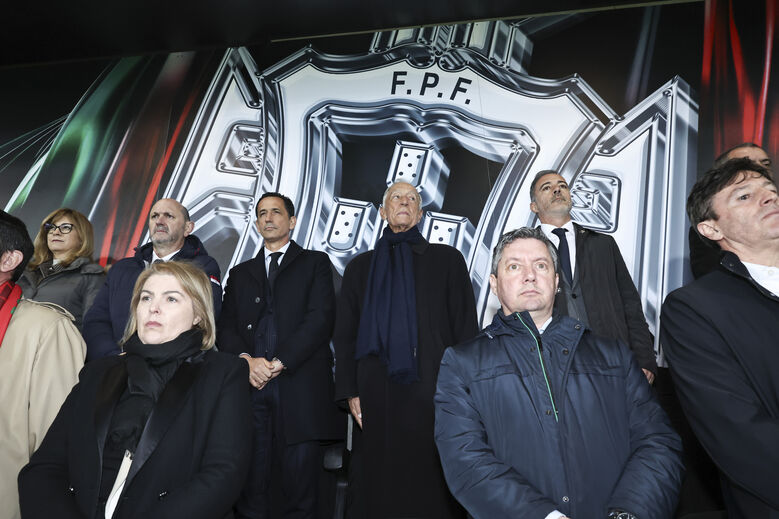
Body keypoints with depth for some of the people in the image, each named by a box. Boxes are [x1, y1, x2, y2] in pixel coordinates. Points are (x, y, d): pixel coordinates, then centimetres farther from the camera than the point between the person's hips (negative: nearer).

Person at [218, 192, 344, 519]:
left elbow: (321, 317, -4)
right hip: (250, 386, 3)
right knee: (250, 487, 6)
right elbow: (226, 326, 11)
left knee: (301, 488, 1)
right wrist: (246, 359, -9)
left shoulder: (315, 263, 10)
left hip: (300, 385, -3)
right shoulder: (240, 273, 21)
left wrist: (279, 362, -11)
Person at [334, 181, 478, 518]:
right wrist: (350, 392, 4)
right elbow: (344, 335, 13)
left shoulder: (446, 259, 9)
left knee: (435, 485, 1)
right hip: (377, 394, 2)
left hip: (435, 390, -1)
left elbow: (466, 327, 4)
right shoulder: (360, 268, 15)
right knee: (384, 487, 7)